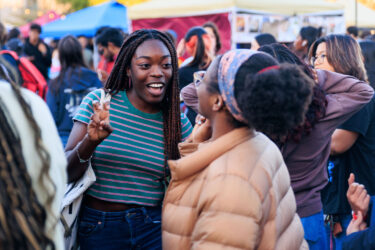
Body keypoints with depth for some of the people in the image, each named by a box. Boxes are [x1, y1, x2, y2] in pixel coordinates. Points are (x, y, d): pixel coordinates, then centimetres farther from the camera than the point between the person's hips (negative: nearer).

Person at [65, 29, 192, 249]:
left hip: (155, 227, 1)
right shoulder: (97, 102, -6)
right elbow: (67, 172, -9)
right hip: (99, 227, -1)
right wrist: (91, 141, -27)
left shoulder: (178, 122, -2)